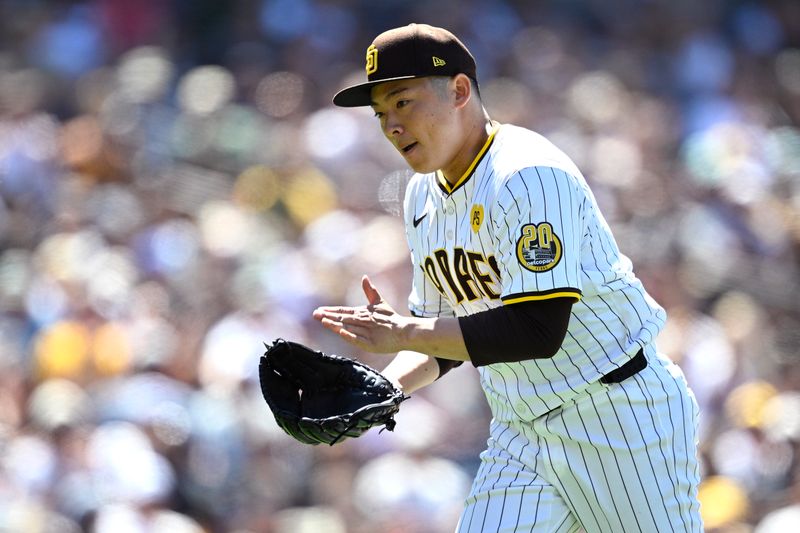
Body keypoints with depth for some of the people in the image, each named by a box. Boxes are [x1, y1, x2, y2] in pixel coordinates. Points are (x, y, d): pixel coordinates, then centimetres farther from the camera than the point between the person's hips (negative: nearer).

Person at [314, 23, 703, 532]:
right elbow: (446, 331, 15)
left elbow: (539, 330, -28)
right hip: (517, 434, 8)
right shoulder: (423, 195, 8)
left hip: (621, 416, -8)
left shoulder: (529, 175, -19)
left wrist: (403, 333, -25)